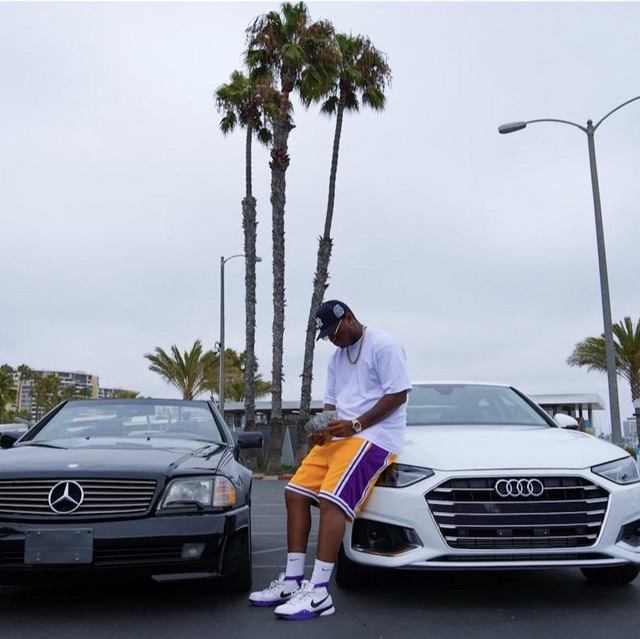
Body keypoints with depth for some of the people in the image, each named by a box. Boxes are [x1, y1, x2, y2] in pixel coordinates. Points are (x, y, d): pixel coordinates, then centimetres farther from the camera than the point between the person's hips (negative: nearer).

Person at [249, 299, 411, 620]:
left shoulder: (383, 345, -7)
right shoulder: (336, 356, 19)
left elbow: (398, 395, -12)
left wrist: (356, 424, -18)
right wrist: (322, 428, -2)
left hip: (375, 435, -9)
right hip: (339, 435, 9)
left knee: (331, 500, -24)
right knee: (295, 492, 1)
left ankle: (319, 593, -21)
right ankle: (293, 581, 6)